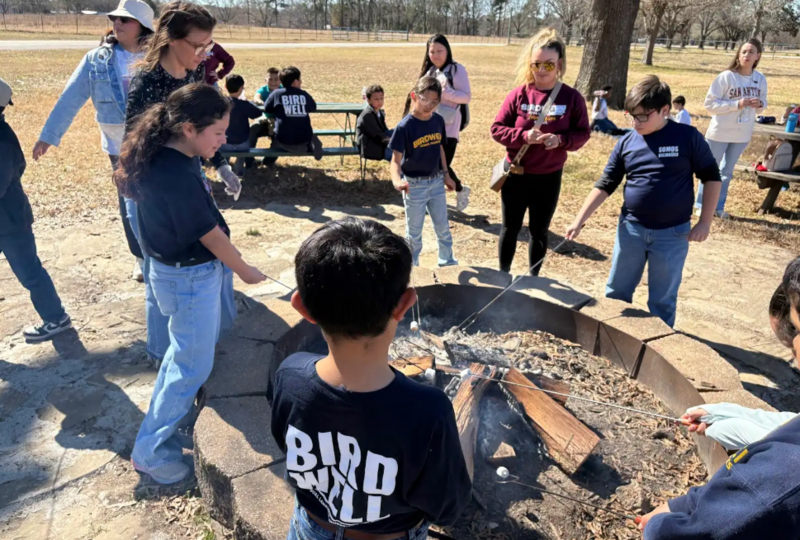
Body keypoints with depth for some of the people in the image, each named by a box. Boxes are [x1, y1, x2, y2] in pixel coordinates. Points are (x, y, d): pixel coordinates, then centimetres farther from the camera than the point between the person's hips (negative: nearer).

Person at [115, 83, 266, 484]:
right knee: (193, 365, 5)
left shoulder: (162, 157, 0)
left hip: (181, 269, 10)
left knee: (192, 345, 26)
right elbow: (208, 233, -21)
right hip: (190, 278, -10)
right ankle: (149, 451, 22)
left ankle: (168, 416, 47)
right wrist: (245, 270, -7)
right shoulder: (177, 175, -29)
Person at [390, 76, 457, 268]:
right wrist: (396, 180, -37)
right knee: (414, 231, 10)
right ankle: (412, 266, 28)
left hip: (436, 182, 5)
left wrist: (446, 175, 14)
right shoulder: (405, 126, -17)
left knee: (443, 226, 16)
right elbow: (396, 159, -18)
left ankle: (447, 261, 34)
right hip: (414, 185, -4)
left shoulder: (438, 121, -2)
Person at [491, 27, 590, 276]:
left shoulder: (572, 97, -6)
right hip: (516, 174, 0)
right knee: (510, 228, 13)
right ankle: (503, 274, 31)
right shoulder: (519, 94, -7)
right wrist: (524, 135, -22)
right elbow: (497, 129, -5)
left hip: (549, 177, 0)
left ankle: (533, 277, 31)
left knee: (539, 231, 14)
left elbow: (583, 133, -1)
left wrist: (561, 140, -22)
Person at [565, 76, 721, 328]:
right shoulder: (627, 142, -1)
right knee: (616, 292, 13)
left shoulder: (687, 137, -8)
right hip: (630, 229, 3)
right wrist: (580, 219, -3)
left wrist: (705, 221, -6)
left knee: (662, 300, 9)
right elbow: (605, 185, 2)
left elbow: (711, 176, -1)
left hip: (672, 234, -3)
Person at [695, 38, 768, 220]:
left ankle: (719, 206, 23)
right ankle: (701, 205, 19)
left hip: (742, 135, 5)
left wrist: (759, 105, -13)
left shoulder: (761, 79, 0)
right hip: (720, 133, -4)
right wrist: (737, 104, -23)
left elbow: (763, 104, 11)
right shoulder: (726, 76, -14)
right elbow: (710, 104, -15)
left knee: (727, 171, 14)